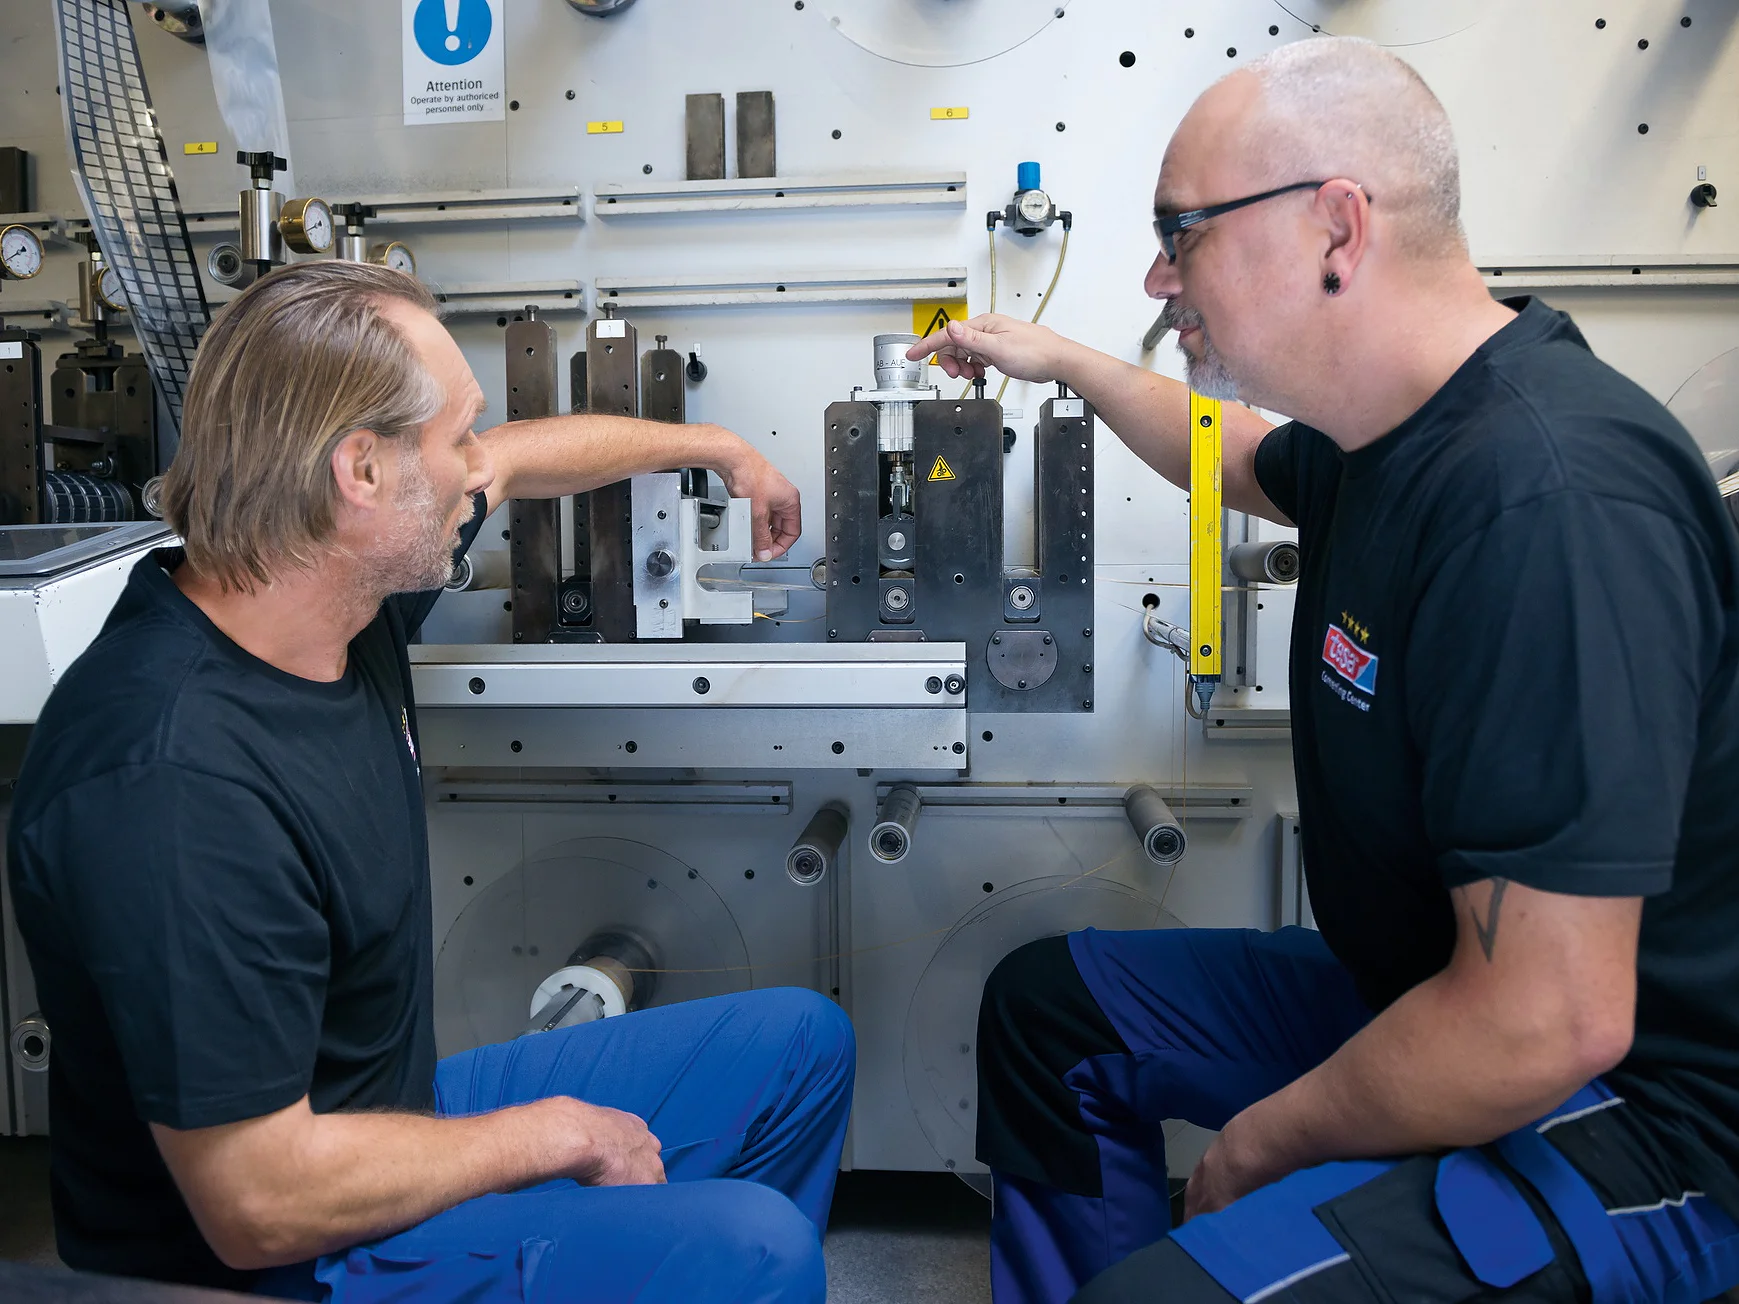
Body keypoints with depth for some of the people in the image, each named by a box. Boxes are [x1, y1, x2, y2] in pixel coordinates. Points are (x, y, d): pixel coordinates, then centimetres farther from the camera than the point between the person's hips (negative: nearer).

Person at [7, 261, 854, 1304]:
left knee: (800, 1041, 11)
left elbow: (522, 457, 14)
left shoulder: (348, 582, -7)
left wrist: (721, 448, 26)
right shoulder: (175, 787, -34)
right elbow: (260, 1206, -30)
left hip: (394, 1108, 9)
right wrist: (553, 1135, -17)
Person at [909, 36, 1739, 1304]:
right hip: (1436, 998, 10)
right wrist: (1061, 361, 32)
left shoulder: (1548, 509, -31)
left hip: (1634, 1121, -9)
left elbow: (1548, 1022, -31)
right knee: (1050, 1001, 15)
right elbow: (1244, 458, 27)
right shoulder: (1402, 430, 1)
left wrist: (1257, 1149, -16)